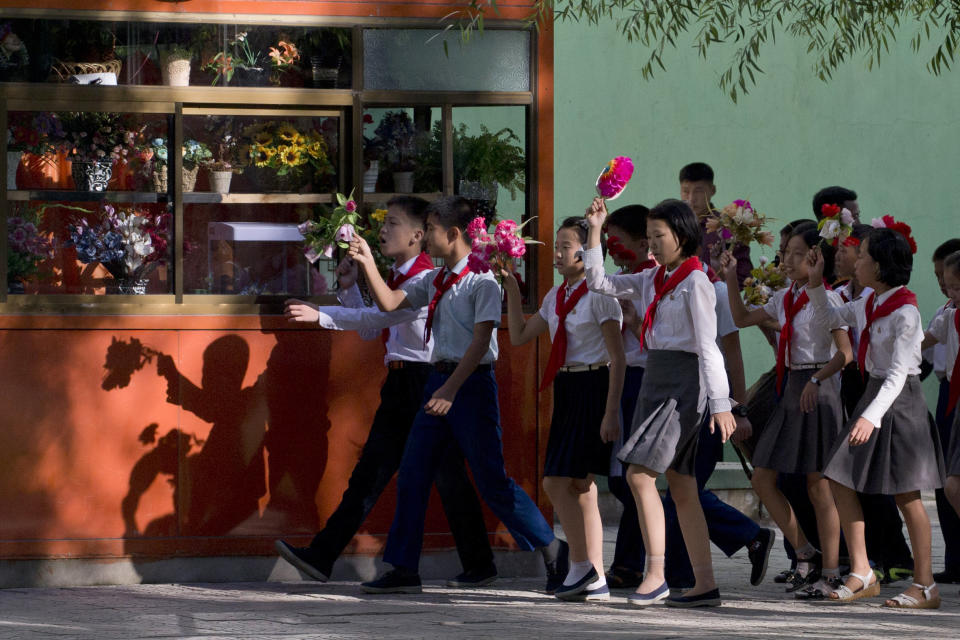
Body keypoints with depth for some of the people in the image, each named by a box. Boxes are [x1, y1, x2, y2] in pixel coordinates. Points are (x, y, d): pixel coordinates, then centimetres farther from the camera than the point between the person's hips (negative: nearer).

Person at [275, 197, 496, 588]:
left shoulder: (425, 280, -15)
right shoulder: (397, 278, 14)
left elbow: (378, 317, -27)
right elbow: (371, 330, 22)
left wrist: (320, 316, -32)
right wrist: (349, 288, 11)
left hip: (427, 383, -9)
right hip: (400, 385, 9)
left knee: (447, 478, -1)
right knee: (369, 472, 6)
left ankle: (479, 566, 10)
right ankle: (322, 556, 3)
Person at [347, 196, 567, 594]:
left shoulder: (482, 279, -11)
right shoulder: (435, 280, 13)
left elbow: (481, 339, -18)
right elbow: (390, 303, 14)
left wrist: (451, 389, -25)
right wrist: (368, 264, 1)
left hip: (472, 381, -8)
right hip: (440, 380, 8)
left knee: (491, 479, -7)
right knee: (412, 475, 6)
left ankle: (552, 550, 7)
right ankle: (404, 571, 11)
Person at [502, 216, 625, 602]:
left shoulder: (599, 295, -10)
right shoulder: (556, 297, 14)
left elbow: (617, 357, -13)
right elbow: (519, 337, 17)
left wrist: (611, 412, -18)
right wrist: (512, 289, 10)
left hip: (594, 387, -8)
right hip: (565, 389, 8)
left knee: (559, 481, -14)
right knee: (580, 486, 7)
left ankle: (582, 567, -9)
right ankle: (595, 580, 9)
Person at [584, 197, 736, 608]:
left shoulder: (695, 282, -9)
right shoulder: (652, 281, 14)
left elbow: (708, 346, -14)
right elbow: (598, 283, 21)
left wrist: (720, 403, -18)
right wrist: (595, 232, 13)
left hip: (682, 384, -8)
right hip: (654, 381, 8)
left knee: (640, 472, -16)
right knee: (680, 485, 6)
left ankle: (655, 574, -15)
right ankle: (705, 584, 7)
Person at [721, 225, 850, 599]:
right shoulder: (785, 299, 13)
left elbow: (845, 353, -15)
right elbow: (742, 319, 24)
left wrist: (816, 379, -27)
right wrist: (731, 280, 15)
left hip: (819, 392, -8)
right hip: (790, 391, 8)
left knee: (818, 484, -5)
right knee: (762, 478, 5)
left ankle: (830, 572, 2)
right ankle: (805, 555, 14)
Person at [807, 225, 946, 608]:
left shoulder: (905, 312, -18)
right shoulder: (867, 306, 8)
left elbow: (898, 372, -24)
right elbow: (827, 319, 27)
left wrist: (873, 416, -32)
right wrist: (815, 284, 12)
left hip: (900, 399, -9)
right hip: (873, 392, 9)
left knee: (906, 494, -4)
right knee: (840, 481, 2)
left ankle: (925, 587, 4)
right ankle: (861, 574, 8)